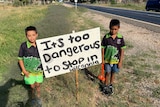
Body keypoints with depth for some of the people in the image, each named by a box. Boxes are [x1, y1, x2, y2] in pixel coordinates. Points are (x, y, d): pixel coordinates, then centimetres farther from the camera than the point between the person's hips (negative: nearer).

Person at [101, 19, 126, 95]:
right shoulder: (106, 37, -13)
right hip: (107, 59, -1)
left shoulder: (120, 38, -10)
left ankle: (111, 85, 38)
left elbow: (122, 50, -4)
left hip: (116, 60, 2)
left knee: (113, 72, 16)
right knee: (107, 72, 10)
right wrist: (102, 59, -5)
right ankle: (106, 86, 30)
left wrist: (120, 61, -4)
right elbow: (103, 48, -5)